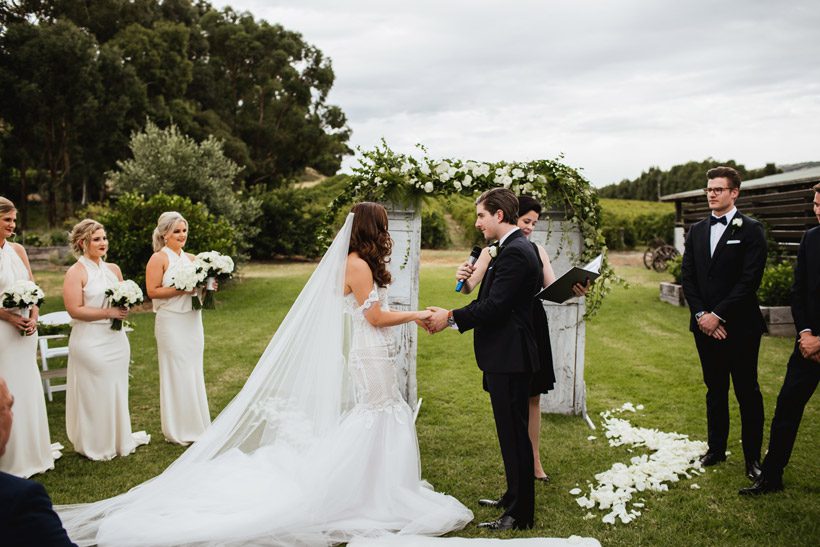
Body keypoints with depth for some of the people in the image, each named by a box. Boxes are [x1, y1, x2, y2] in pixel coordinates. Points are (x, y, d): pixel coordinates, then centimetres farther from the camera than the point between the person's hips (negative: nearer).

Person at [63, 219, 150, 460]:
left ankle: (119, 439, 28)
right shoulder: (76, 272, -9)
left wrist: (124, 309, -2)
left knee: (117, 389, 14)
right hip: (90, 341, -6)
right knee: (94, 392, 1)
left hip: (116, 338, 6)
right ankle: (95, 446, 15)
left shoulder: (113, 269, 10)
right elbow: (75, 310, -16)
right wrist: (108, 312, -17)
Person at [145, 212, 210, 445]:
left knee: (194, 372, 11)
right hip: (171, 322, -6)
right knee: (177, 373, 0)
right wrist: (181, 289, -19)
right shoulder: (159, 259, -7)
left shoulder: (191, 259, 11)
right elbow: (152, 292, -14)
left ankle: (196, 425, 23)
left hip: (193, 321, 6)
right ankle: (178, 430, 13)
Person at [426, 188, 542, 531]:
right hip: (506, 357, 11)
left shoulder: (514, 252, -18)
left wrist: (451, 318, -12)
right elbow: (490, 302, 14)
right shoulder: (514, 248, 14)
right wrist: (451, 316, 7)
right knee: (512, 432, 20)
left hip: (509, 360, -11)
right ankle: (515, 497, 35)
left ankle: (520, 514, 12)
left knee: (514, 434, 0)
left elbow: (493, 307, -23)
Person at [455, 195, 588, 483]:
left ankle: (535, 460, 22)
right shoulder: (493, 250, -4)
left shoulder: (538, 250, 6)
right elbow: (470, 288, -12)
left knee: (533, 396, 11)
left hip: (533, 328, 3)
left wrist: (574, 290, -20)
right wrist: (463, 279, -34)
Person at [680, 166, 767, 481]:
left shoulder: (750, 230, -7)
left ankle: (752, 457, 15)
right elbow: (687, 276, 6)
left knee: (747, 393, 4)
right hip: (705, 325, 5)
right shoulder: (697, 231, 10)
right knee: (715, 390, 14)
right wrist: (701, 314, -6)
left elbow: (749, 280, -14)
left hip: (739, 326, -5)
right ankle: (716, 449, 25)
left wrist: (717, 315, -16)